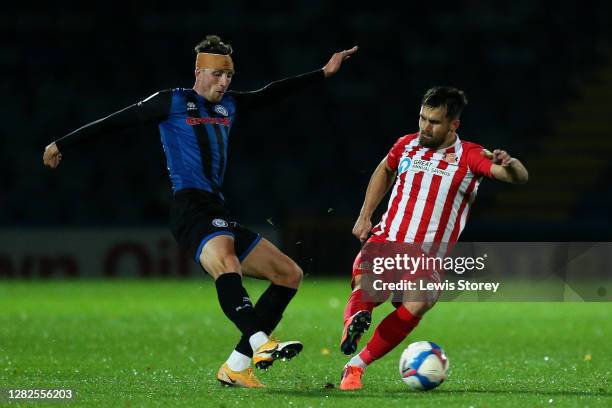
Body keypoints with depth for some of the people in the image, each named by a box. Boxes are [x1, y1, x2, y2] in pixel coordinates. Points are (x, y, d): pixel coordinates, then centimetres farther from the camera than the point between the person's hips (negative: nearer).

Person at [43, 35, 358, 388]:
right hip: (191, 208, -8)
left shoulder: (228, 106, 22)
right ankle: (261, 343, -55)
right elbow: (118, 122, 5)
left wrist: (325, 73, 32)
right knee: (225, 263, -38)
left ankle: (236, 366, 0)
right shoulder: (173, 102, 4)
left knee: (290, 273, 4)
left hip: (219, 213, 8)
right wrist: (64, 144, 5)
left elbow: (270, 94, 32)